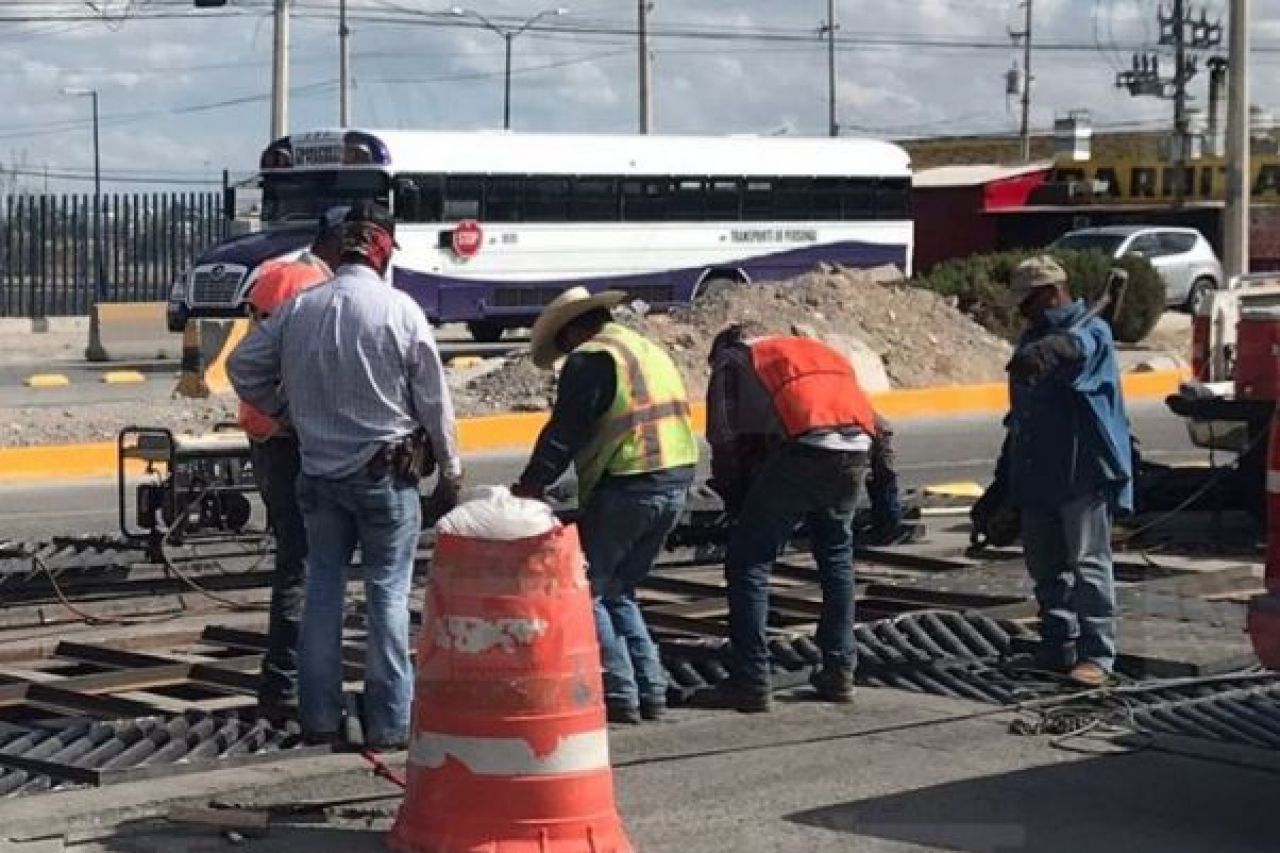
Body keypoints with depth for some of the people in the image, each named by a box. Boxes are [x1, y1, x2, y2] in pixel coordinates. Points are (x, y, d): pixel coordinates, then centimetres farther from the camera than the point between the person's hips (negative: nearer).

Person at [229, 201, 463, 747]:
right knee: (387, 594, 2)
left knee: (322, 586, 12)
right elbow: (434, 400, -6)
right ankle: (388, 724, 3)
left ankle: (318, 717, 16)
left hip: (319, 471, 4)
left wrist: (283, 409, 19)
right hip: (386, 472, -4)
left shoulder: (300, 308, 0)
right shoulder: (400, 311, -11)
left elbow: (243, 366, 7)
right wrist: (450, 470, 4)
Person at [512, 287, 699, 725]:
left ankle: (619, 695, -4)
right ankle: (650, 690, 15)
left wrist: (530, 487, -12)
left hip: (627, 487, -9)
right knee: (619, 591, 19)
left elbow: (564, 433, -13)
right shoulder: (653, 351, 22)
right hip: (676, 484, 9)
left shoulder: (589, 358, -6)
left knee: (585, 590, 0)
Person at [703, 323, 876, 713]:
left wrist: (735, 501, 25)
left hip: (804, 447, -6)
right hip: (857, 447, 6)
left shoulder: (732, 359, 22)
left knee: (748, 563, 4)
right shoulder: (817, 349, 37)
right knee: (836, 558, 24)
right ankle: (839, 673, 27)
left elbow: (725, 436, 12)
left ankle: (752, 682, 2)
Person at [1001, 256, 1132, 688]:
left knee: (1089, 563, -8)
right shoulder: (1033, 338, 18)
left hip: (1085, 471, -8)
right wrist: (1007, 470, 24)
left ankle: (1096, 654, -6)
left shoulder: (1092, 332, -7)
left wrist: (1045, 352, -57)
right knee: (1045, 565, 11)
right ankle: (1058, 647, 20)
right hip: (1036, 473, 8)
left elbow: (1076, 347, -35)